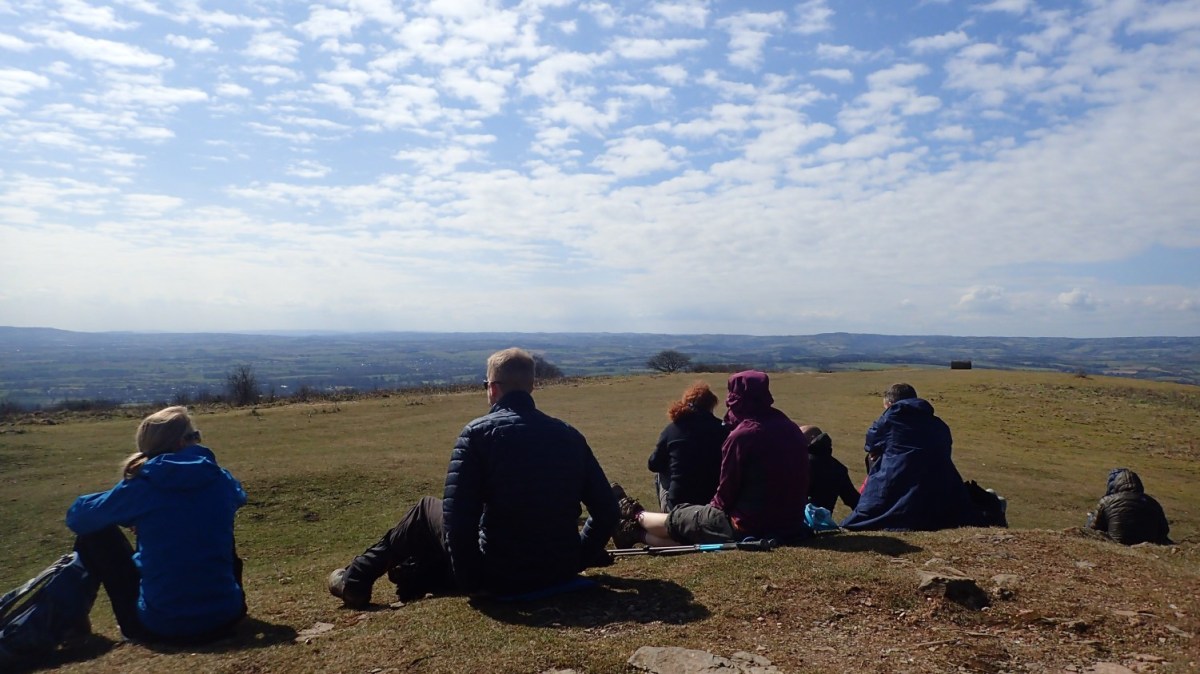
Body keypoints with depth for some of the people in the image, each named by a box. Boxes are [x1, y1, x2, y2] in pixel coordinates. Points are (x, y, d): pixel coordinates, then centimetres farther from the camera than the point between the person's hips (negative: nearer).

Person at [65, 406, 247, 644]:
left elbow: (77, 518, 10)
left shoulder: (140, 485, -6)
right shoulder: (220, 480, 0)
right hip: (225, 617, 2)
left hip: (158, 626, -2)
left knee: (92, 534, 15)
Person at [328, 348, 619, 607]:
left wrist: (469, 581, -5)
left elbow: (457, 514, -18)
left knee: (427, 510, 21)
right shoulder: (568, 435, 1)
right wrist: (579, 558, 13)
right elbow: (607, 509, 1)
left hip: (501, 577, -4)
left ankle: (356, 580, 34)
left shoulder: (478, 432, -11)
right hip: (561, 571, 4)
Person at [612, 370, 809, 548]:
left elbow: (726, 492, -12)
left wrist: (713, 506, 11)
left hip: (749, 527, -7)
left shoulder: (741, 436, -18)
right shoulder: (792, 430, 4)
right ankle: (638, 533, 33)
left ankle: (635, 515, 41)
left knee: (677, 518, 15)